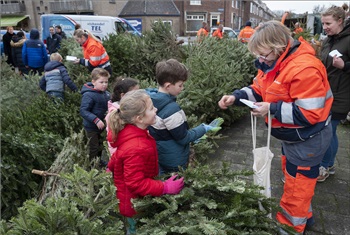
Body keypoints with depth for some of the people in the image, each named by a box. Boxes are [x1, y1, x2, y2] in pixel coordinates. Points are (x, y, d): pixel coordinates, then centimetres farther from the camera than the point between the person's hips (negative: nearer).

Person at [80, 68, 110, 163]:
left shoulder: (106, 93, 0)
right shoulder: (88, 95, -22)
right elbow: (83, 111, -26)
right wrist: (96, 120, -34)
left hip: (102, 126, 7)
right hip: (92, 127, -7)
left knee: (101, 146, 24)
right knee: (94, 148, 8)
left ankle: (100, 162, 44)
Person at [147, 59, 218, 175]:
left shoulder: (150, 97, -6)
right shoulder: (171, 109, -33)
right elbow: (183, 138, -22)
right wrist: (203, 129, -9)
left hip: (157, 154, 8)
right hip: (174, 161, -8)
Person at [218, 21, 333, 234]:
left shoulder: (304, 69, -32)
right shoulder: (274, 63, -2)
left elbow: (309, 114, -31)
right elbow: (259, 90, 5)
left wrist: (272, 109, -30)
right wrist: (236, 97, -12)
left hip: (308, 138, -9)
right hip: (293, 135, 10)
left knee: (297, 184, 8)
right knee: (294, 178, 25)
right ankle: (304, 215, 48)